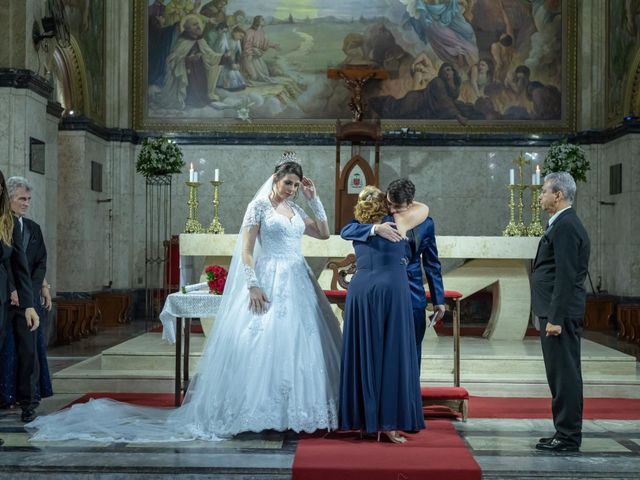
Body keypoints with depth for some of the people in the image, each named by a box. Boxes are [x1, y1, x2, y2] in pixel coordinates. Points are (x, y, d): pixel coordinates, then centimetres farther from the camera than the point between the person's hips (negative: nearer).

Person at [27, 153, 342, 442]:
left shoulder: (295, 210, 15)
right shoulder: (259, 206, -3)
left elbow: (324, 233, 17)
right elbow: (246, 252, -8)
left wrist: (313, 199, 9)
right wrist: (253, 285, -19)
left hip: (299, 286, 7)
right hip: (269, 285, -7)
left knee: (297, 346, 5)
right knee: (262, 344, -10)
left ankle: (290, 411, 13)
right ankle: (258, 414, -2)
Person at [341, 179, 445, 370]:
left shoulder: (426, 223, 0)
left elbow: (432, 264, 7)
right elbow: (346, 231, -17)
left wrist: (438, 300, 7)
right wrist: (375, 229, -34)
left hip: (412, 296, 1)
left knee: (412, 350, 6)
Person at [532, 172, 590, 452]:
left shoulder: (565, 226, -15)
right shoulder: (565, 224, 17)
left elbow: (566, 277, -21)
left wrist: (555, 319, -22)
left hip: (561, 314, -11)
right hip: (557, 313, 11)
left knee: (565, 375, -5)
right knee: (561, 375, 14)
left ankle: (568, 438, 1)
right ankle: (565, 434, 21)